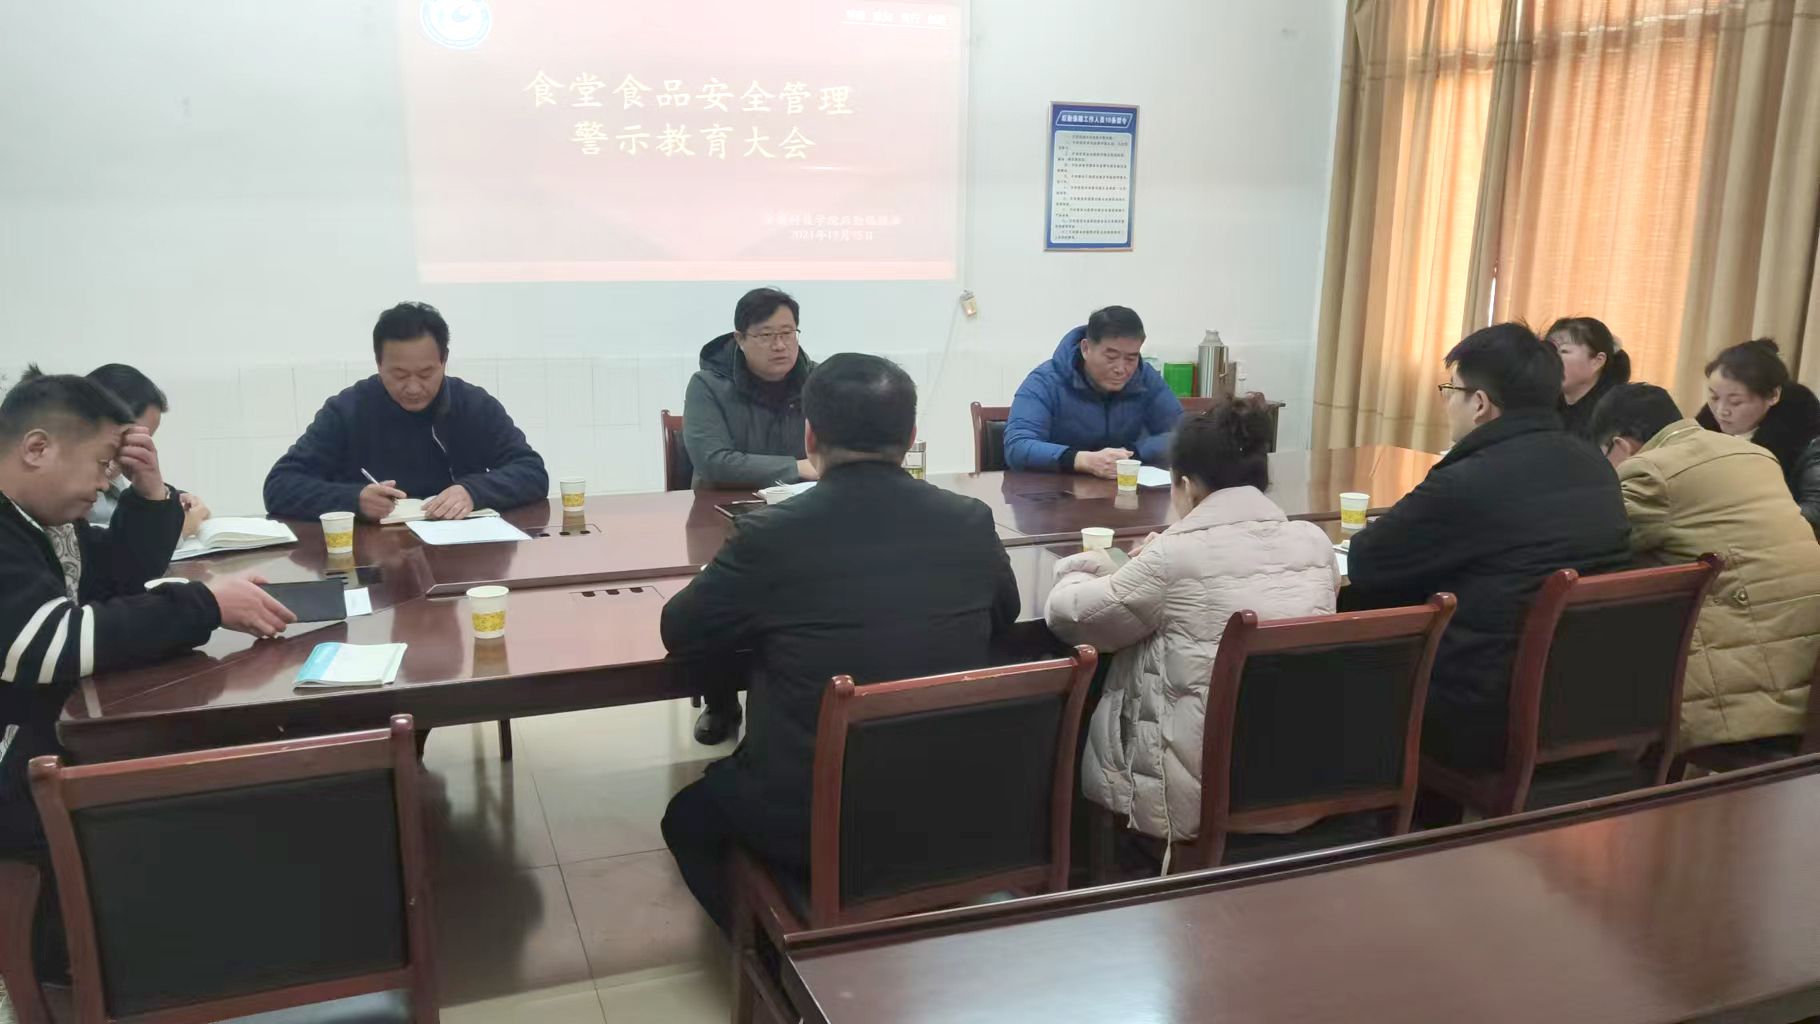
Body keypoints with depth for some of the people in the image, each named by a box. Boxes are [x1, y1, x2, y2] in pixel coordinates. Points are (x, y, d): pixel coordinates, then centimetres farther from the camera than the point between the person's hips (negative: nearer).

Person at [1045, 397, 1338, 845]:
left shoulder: (1176, 554, -18)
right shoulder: (1315, 541, -1)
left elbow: (1068, 614, -4)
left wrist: (1086, 569, 16)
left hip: (1203, 800, -6)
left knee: (1087, 726, 23)